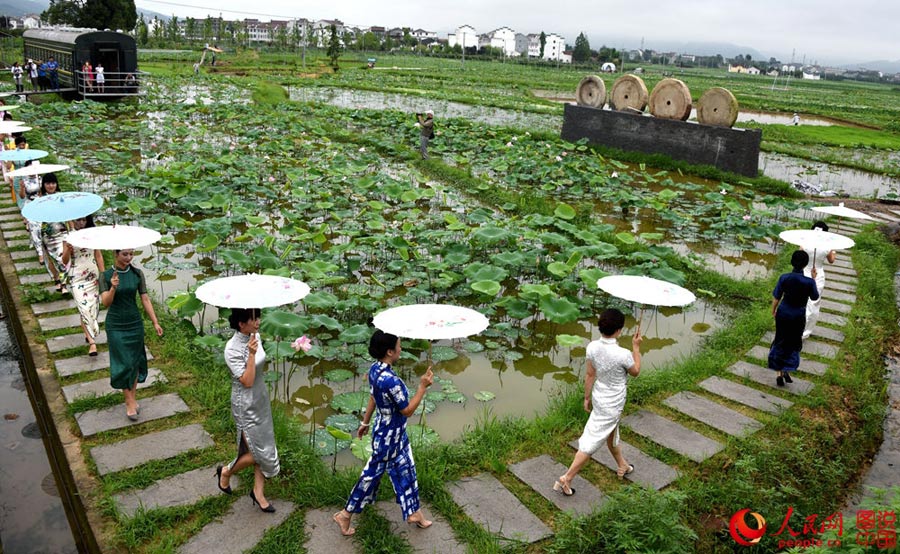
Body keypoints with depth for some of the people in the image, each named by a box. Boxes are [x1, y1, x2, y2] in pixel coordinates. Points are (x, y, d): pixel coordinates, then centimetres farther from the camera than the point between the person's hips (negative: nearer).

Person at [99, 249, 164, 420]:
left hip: (135, 323, 3)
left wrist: (155, 322, -1)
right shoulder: (106, 275, -9)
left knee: (135, 361, 9)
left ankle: (131, 398, 23)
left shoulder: (137, 274, -3)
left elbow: (145, 299, 1)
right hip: (115, 325, -3)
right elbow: (105, 302, -16)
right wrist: (113, 287, -35)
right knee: (123, 363, -2)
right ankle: (129, 402, 9)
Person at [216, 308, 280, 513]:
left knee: (264, 448, 14)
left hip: (261, 398, 7)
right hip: (246, 404, -7)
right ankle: (225, 472, 28)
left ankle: (258, 492, 30)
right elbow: (247, 381, -28)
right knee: (259, 452, 2)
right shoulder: (232, 349, -26)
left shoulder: (255, 336, -3)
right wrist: (251, 354, -35)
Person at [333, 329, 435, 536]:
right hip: (389, 436, -9)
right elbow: (407, 410, -23)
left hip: (395, 433, 9)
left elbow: (372, 397, 8)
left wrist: (365, 422, 19)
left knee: (406, 470, 22)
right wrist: (423, 386, -20)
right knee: (373, 473, 10)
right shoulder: (391, 381, -35)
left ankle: (413, 512, 39)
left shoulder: (375, 369, -7)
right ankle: (346, 514, 27)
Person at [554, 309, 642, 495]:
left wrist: (587, 397, 10)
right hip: (612, 405, -6)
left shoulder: (592, 347, -14)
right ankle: (566, 478, 6)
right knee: (591, 441, 2)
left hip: (599, 398, 7)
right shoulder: (623, 354, -29)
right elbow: (635, 372, -7)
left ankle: (622, 466, 51)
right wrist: (636, 347, -1)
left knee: (612, 434, 27)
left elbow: (589, 375, -2)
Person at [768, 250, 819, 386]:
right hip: (798, 317, -2)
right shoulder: (809, 282, -21)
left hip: (783, 314, 2)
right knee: (794, 344, 20)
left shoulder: (784, 278, -16)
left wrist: (773, 311, 13)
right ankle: (787, 370, 11)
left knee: (780, 342, 17)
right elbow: (815, 297, -1)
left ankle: (779, 373, 20)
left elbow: (776, 297, -5)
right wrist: (814, 278, 6)